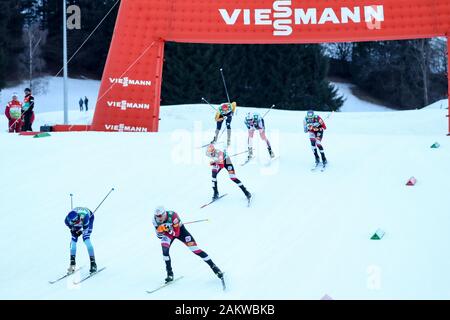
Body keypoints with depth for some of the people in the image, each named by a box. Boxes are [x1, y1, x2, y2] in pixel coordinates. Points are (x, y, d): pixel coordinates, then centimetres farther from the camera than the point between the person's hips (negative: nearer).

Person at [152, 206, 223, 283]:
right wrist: (160, 231, -33)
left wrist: (169, 230, -50)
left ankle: (213, 266, 0)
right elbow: (159, 235, -11)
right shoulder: (155, 220, -23)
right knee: (165, 249, -25)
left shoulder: (172, 216, -36)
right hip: (167, 233, 3)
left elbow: (176, 233, -32)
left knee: (194, 249, -9)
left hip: (179, 230, -3)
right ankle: (170, 273, -14)